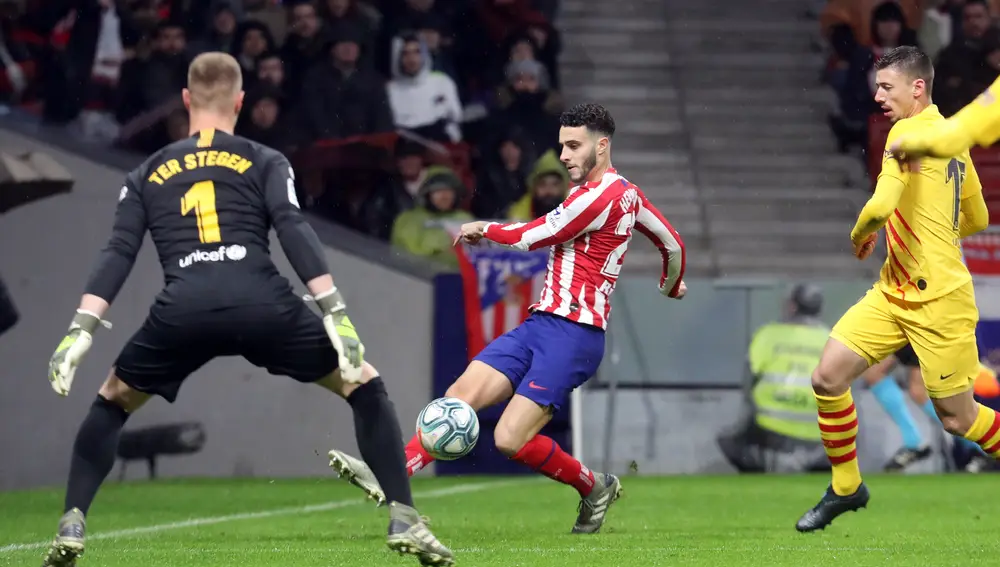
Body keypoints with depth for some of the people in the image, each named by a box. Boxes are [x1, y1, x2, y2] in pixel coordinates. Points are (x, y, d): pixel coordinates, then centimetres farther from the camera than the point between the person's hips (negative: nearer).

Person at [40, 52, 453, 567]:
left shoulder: (147, 175, 24)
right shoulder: (264, 161, 18)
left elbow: (118, 254, 12)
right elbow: (294, 230, 2)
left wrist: (80, 333, 6)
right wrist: (335, 314, -5)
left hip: (182, 311, 1)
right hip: (261, 306, -1)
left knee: (111, 404, 27)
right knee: (365, 387, 16)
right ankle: (404, 522, 5)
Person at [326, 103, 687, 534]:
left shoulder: (601, 194, -14)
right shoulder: (626, 192, 16)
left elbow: (532, 236, -8)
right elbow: (672, 243, 30)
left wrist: (483, 229, 11)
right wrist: (672, 286, 51)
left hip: (572, 334, -10)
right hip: (541, 324, 10)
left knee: (510, 440, -15)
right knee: (459, 397, -7)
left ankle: (595, 488, 9)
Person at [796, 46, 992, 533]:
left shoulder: (910, 131, -16)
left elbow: (881, 206, -27)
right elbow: (976, 219, 19)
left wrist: (859, 234, -7)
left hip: (938, 302, -9)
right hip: (893, 292, 9)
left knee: (957, 419, 1)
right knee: (828, 377, 0)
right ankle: (846, 488, 13)